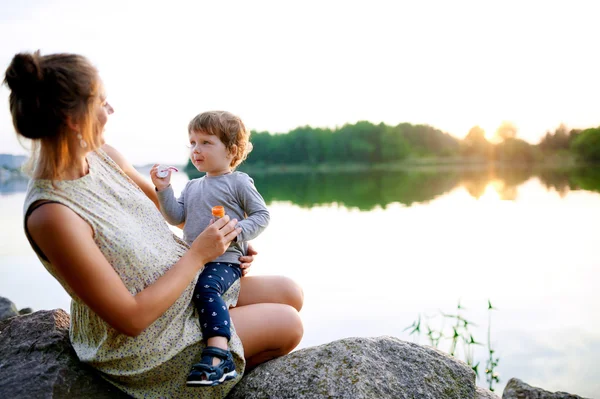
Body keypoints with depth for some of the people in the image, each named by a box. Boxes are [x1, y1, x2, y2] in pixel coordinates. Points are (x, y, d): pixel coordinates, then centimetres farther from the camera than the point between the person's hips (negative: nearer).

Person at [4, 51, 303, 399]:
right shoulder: (52, 214, -32)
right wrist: (198, 255, -20)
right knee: (289, 325, 1)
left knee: (291, 294, 8)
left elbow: (167, 204, 12)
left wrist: (227, 238, 4)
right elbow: (131, 319, -27)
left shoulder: (105, 156, -7)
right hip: (142, 344, -7)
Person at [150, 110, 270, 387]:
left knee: (206, 287, -34)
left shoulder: (239, 182, 0)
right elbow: (177, 218, 11)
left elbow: (261, 215, -4)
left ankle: (217, 358, -44)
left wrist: (237, 232, -20)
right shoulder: (192, 186, 20)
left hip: (225, 259, -8)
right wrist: (164, 190, -1)